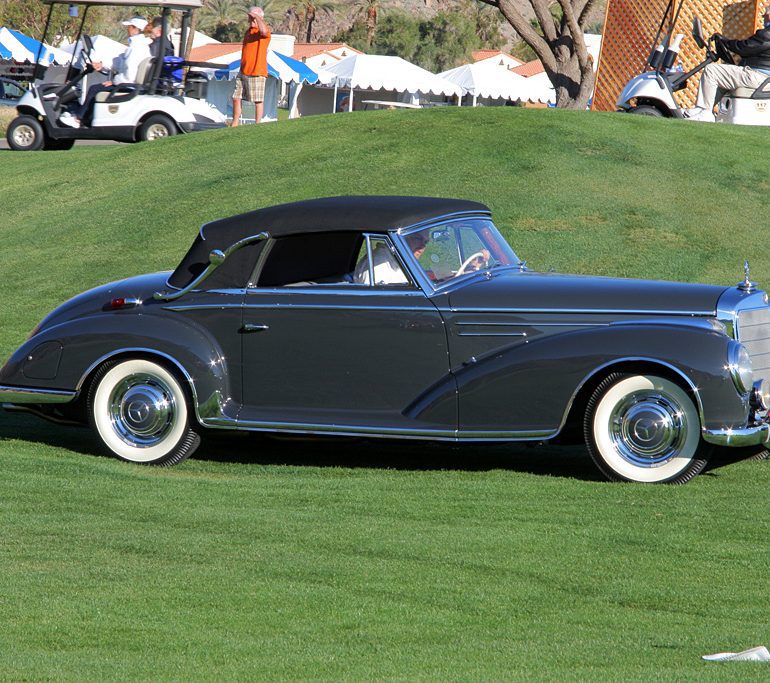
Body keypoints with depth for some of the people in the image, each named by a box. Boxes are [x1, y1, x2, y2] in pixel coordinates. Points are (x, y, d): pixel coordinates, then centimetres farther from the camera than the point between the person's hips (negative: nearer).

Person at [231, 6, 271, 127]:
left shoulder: (264, 30, -8)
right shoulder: (249, 31, 18)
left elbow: (263, 31, -36)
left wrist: (257, 16, -23)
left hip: (257, 73, -9)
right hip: (243, 72, 9)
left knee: (258, 100, -4)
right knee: (236, 98, 10)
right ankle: (235, 123, 18)